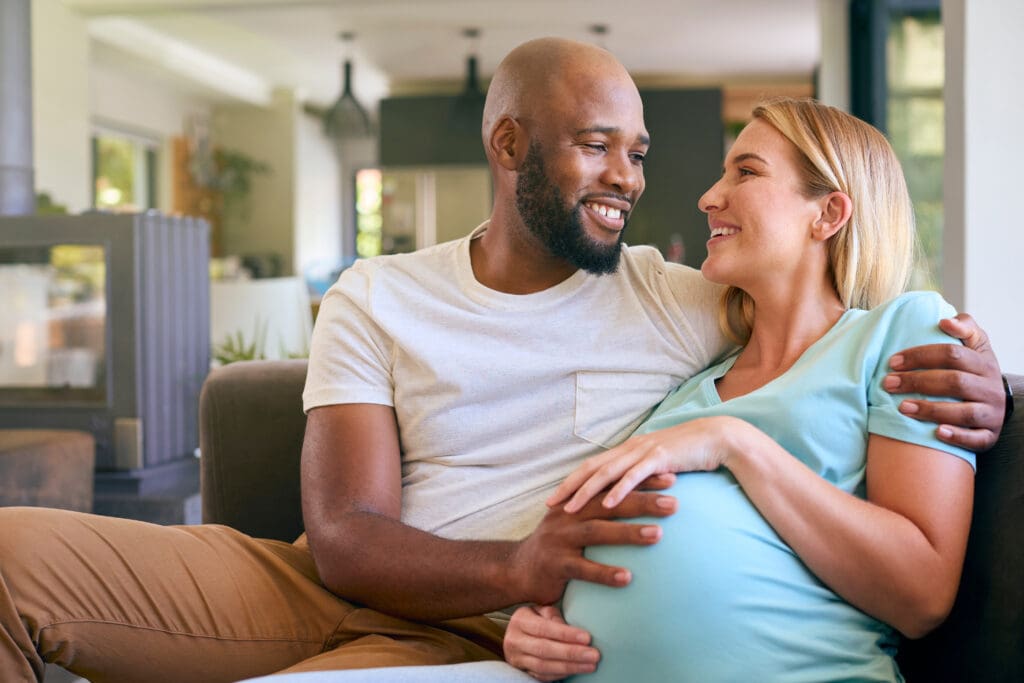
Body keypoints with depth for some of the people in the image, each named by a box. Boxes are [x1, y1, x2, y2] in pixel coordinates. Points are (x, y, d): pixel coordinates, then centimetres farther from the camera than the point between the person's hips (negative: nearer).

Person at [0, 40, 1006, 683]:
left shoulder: (693, 307, 2)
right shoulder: (374, 301, 3)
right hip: (334, 594, 2)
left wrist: (975, 390, -20)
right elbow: (344, 538, -8)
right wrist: (513, 566, -28)